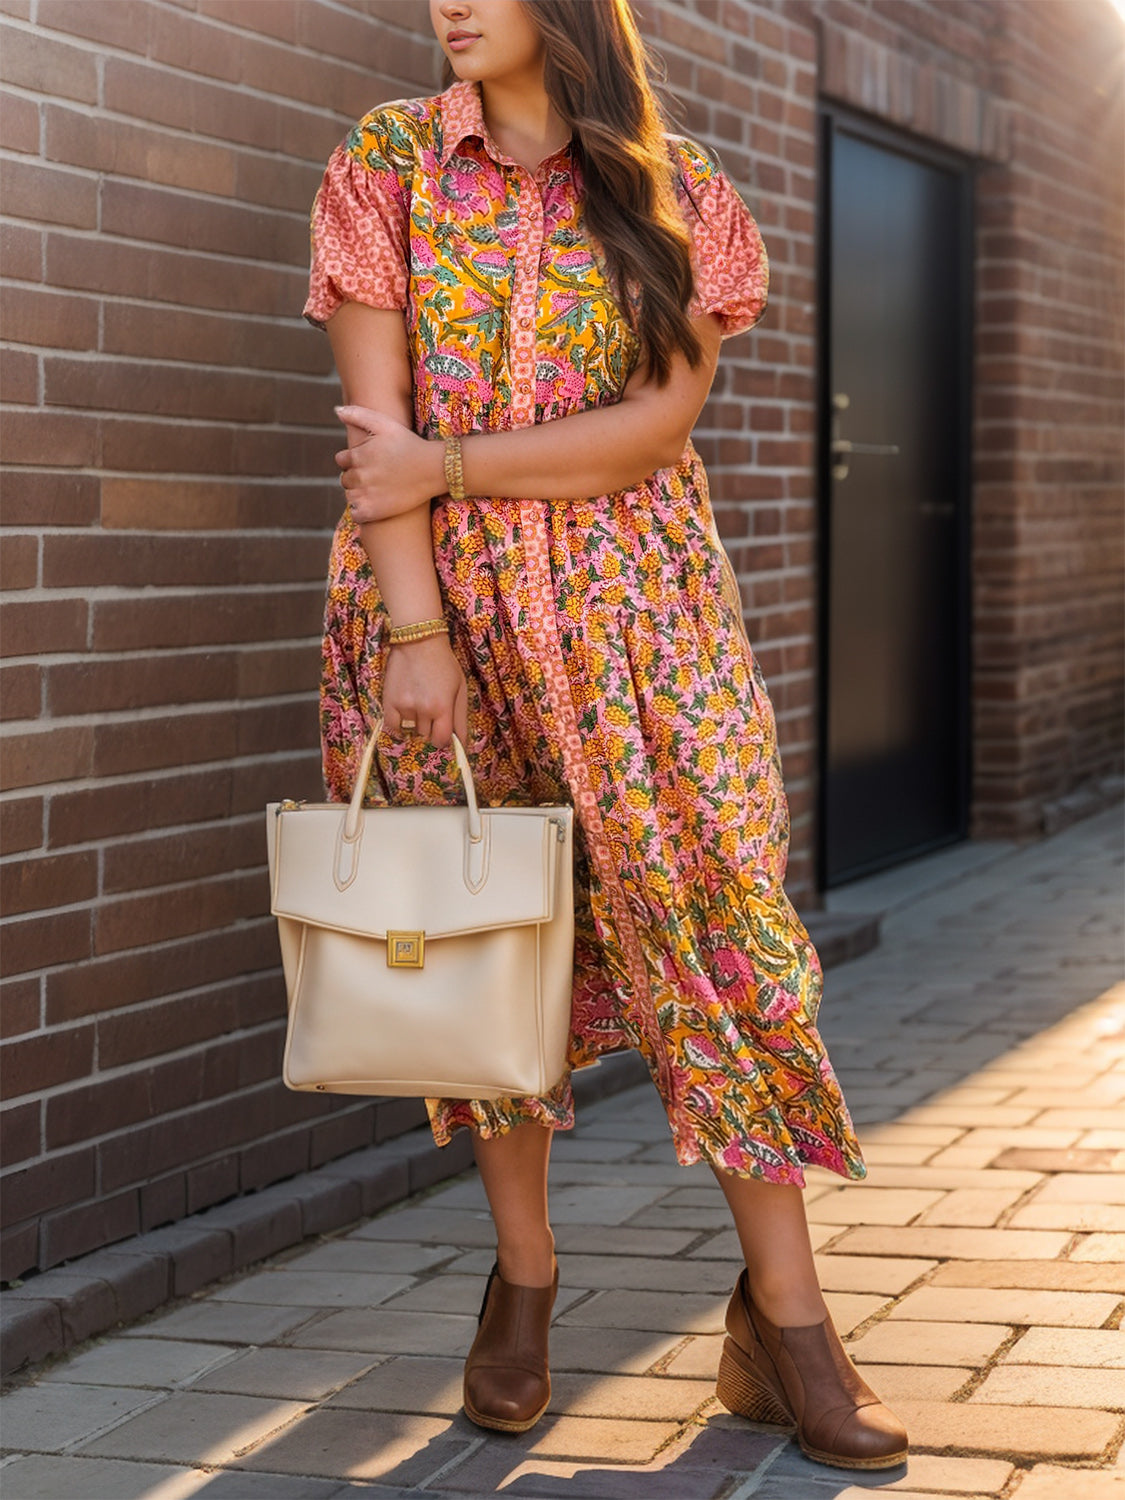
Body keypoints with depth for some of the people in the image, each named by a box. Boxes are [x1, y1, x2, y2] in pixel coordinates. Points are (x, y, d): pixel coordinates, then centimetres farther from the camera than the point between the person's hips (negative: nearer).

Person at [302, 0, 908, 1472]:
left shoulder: (674, 188, 2)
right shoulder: (387, 165, 2)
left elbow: (661, 418, -8)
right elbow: (379, 424, -5)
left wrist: (443, 465, -15)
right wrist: (414, 629, -13)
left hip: (632, 595, 0)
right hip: (440, 588, 1)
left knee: (714, 911, -5)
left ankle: (786, 1320, 0)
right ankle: (522, 1280, 19)